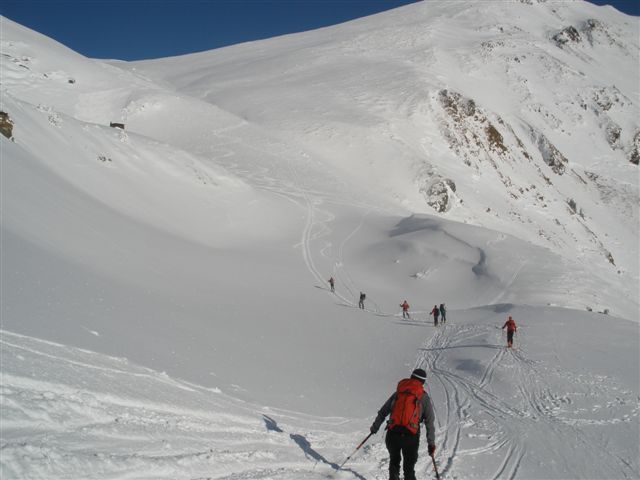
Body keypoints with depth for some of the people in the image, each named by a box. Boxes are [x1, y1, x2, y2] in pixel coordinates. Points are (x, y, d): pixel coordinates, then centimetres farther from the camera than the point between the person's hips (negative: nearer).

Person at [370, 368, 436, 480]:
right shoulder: (424, 397, 8)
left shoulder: (398, 392, 16)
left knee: (394, 461, 23)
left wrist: (375, 427, 32)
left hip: (392, 433, 2)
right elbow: (430, 422, 4)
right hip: (410, 436, -2)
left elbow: (383, 411, 20)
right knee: (409, 467, 9)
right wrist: (431, 443, 7)